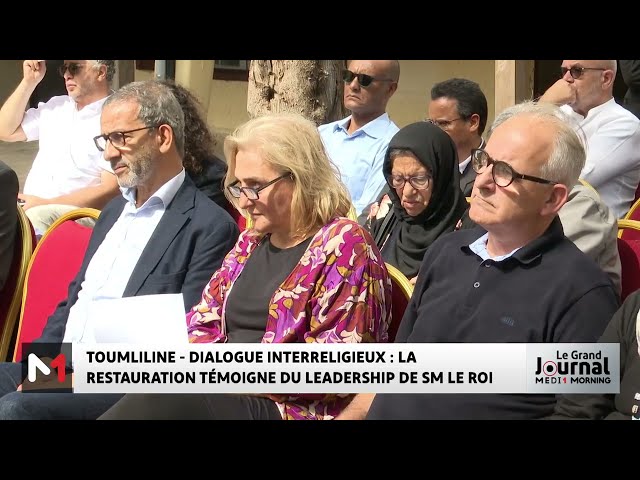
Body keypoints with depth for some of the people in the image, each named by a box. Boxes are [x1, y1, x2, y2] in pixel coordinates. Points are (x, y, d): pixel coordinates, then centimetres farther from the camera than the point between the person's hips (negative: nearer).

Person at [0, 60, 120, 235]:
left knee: (36, 216, -36)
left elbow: (110, 190, -12)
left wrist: (45, 203, -16)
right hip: (29, 206, 7)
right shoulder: (56, 106, 21)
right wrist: (29, 82, 14)